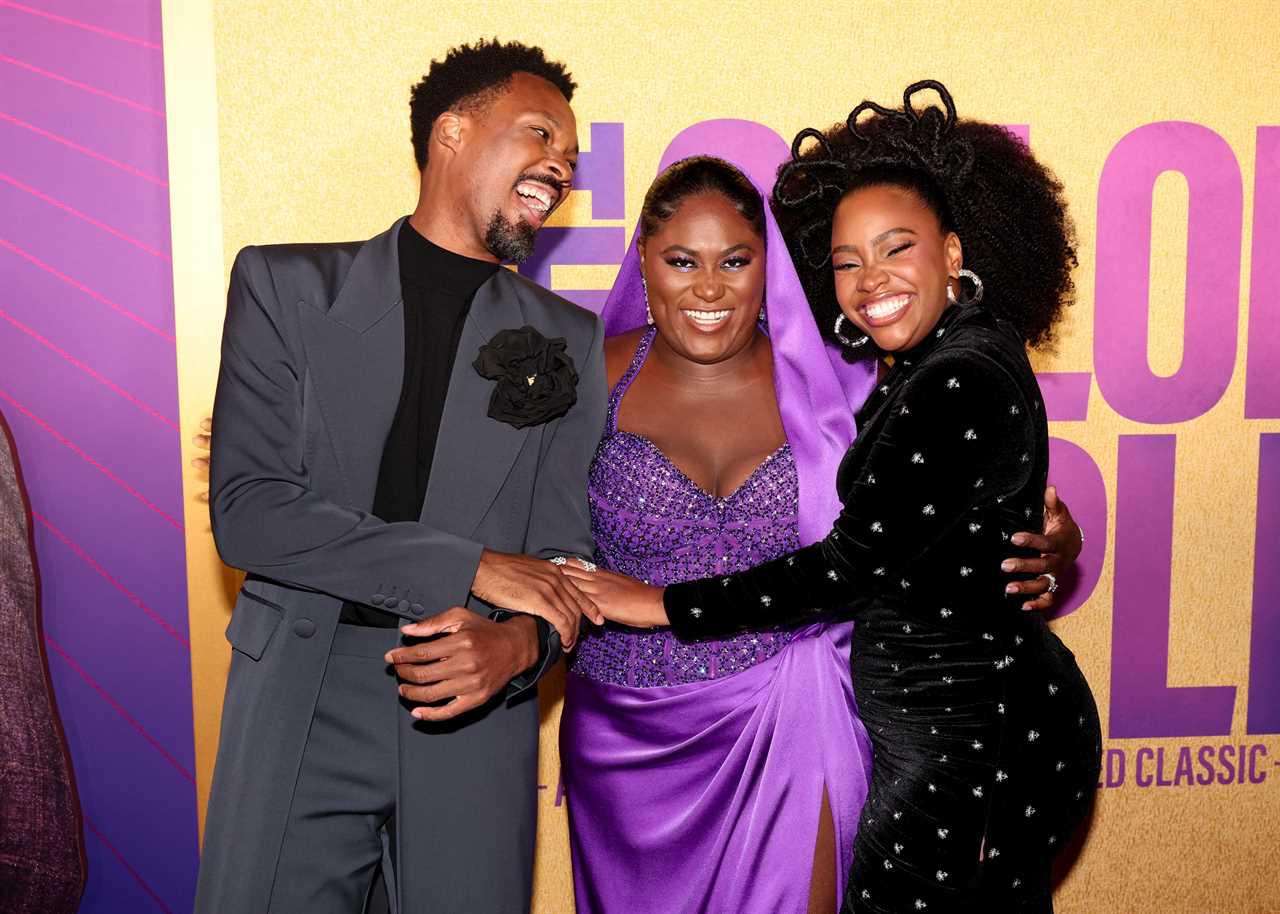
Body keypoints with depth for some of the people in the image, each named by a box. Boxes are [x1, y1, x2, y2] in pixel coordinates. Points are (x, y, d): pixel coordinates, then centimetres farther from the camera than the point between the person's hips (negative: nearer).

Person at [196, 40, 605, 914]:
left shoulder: (569, 340, 6)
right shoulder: (285, 286, 0)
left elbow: (564, 552, 4)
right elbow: (247, 512, -9)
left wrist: (521, 641, -19)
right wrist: (468, 567, -16)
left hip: (475, 719, 1)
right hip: (297, 711, -1)